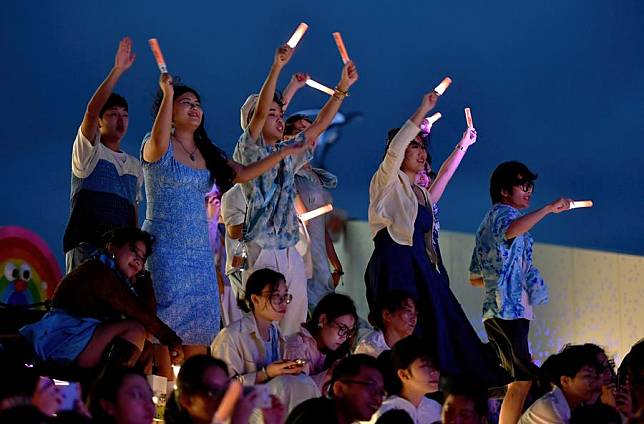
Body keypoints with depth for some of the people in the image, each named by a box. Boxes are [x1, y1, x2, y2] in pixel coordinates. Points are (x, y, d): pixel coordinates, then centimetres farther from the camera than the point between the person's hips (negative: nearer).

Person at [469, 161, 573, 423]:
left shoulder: (487, 222, 26)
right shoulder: (503, 213, -3)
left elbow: (475, 279, 28)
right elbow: (511, 230, -32)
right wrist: (549, 208, -31)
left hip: (496, 312, 10)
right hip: (509, 310, -10)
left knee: (520, 380, 9)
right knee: (522, 381, -15)